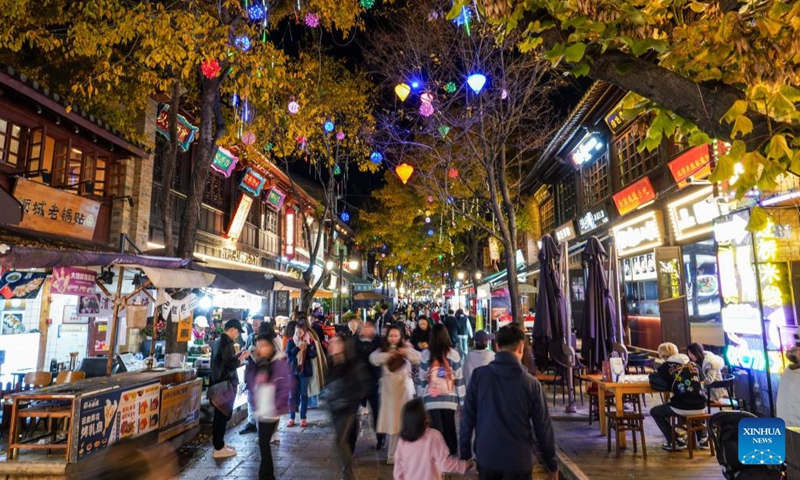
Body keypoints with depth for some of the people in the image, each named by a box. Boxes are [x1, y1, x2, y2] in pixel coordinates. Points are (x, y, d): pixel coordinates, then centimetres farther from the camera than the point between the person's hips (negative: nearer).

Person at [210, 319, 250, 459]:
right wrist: (244, 356, -9)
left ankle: (218, 443, 26)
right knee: (223, 415, -3)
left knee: (219, 414, 16)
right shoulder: (227, 342, -19)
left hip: (219, 382, 10)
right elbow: (231, 364, -23)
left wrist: (239, 354, 10)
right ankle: (219, 448, 3)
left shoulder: (220, 341, 12)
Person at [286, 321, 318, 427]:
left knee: (304, 394, 6)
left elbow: (314, 355, -9)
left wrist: (308, 346, -22)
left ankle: (303, 418, 13)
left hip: (305, 371, 0)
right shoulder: (291, 341, -2)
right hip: (293, 370, 0)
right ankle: (291, 418, 13)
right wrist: (298, 348, -24)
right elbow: (288, 354, -12)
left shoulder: (310, 341, -3)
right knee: (293, 395, 5)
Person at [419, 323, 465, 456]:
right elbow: (459, 379, 1)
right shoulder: (454, 354, -1)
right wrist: (462, 399, 7)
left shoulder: (426, 354, 0)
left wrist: (421, 398, 10)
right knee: (449, 431, 12)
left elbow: (422, 379, 3)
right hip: (449, 399, 1)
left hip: (431, 400, 0)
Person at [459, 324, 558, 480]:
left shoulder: (479, 375, -7)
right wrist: (552, 464, 8)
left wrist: (465, 454, 5)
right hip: (519, 459, -1)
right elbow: (543, 426, -3)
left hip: (486, 456, 1)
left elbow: (467, 416, -4)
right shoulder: (531, 383, -8)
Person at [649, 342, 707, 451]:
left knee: (654, 411, 19)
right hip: (701, 407, 6)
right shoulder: (694, 365, 14)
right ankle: (702, 437, 33)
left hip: (682, 408, -5)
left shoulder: (665, 367, 1)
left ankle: (675, 443, 13)